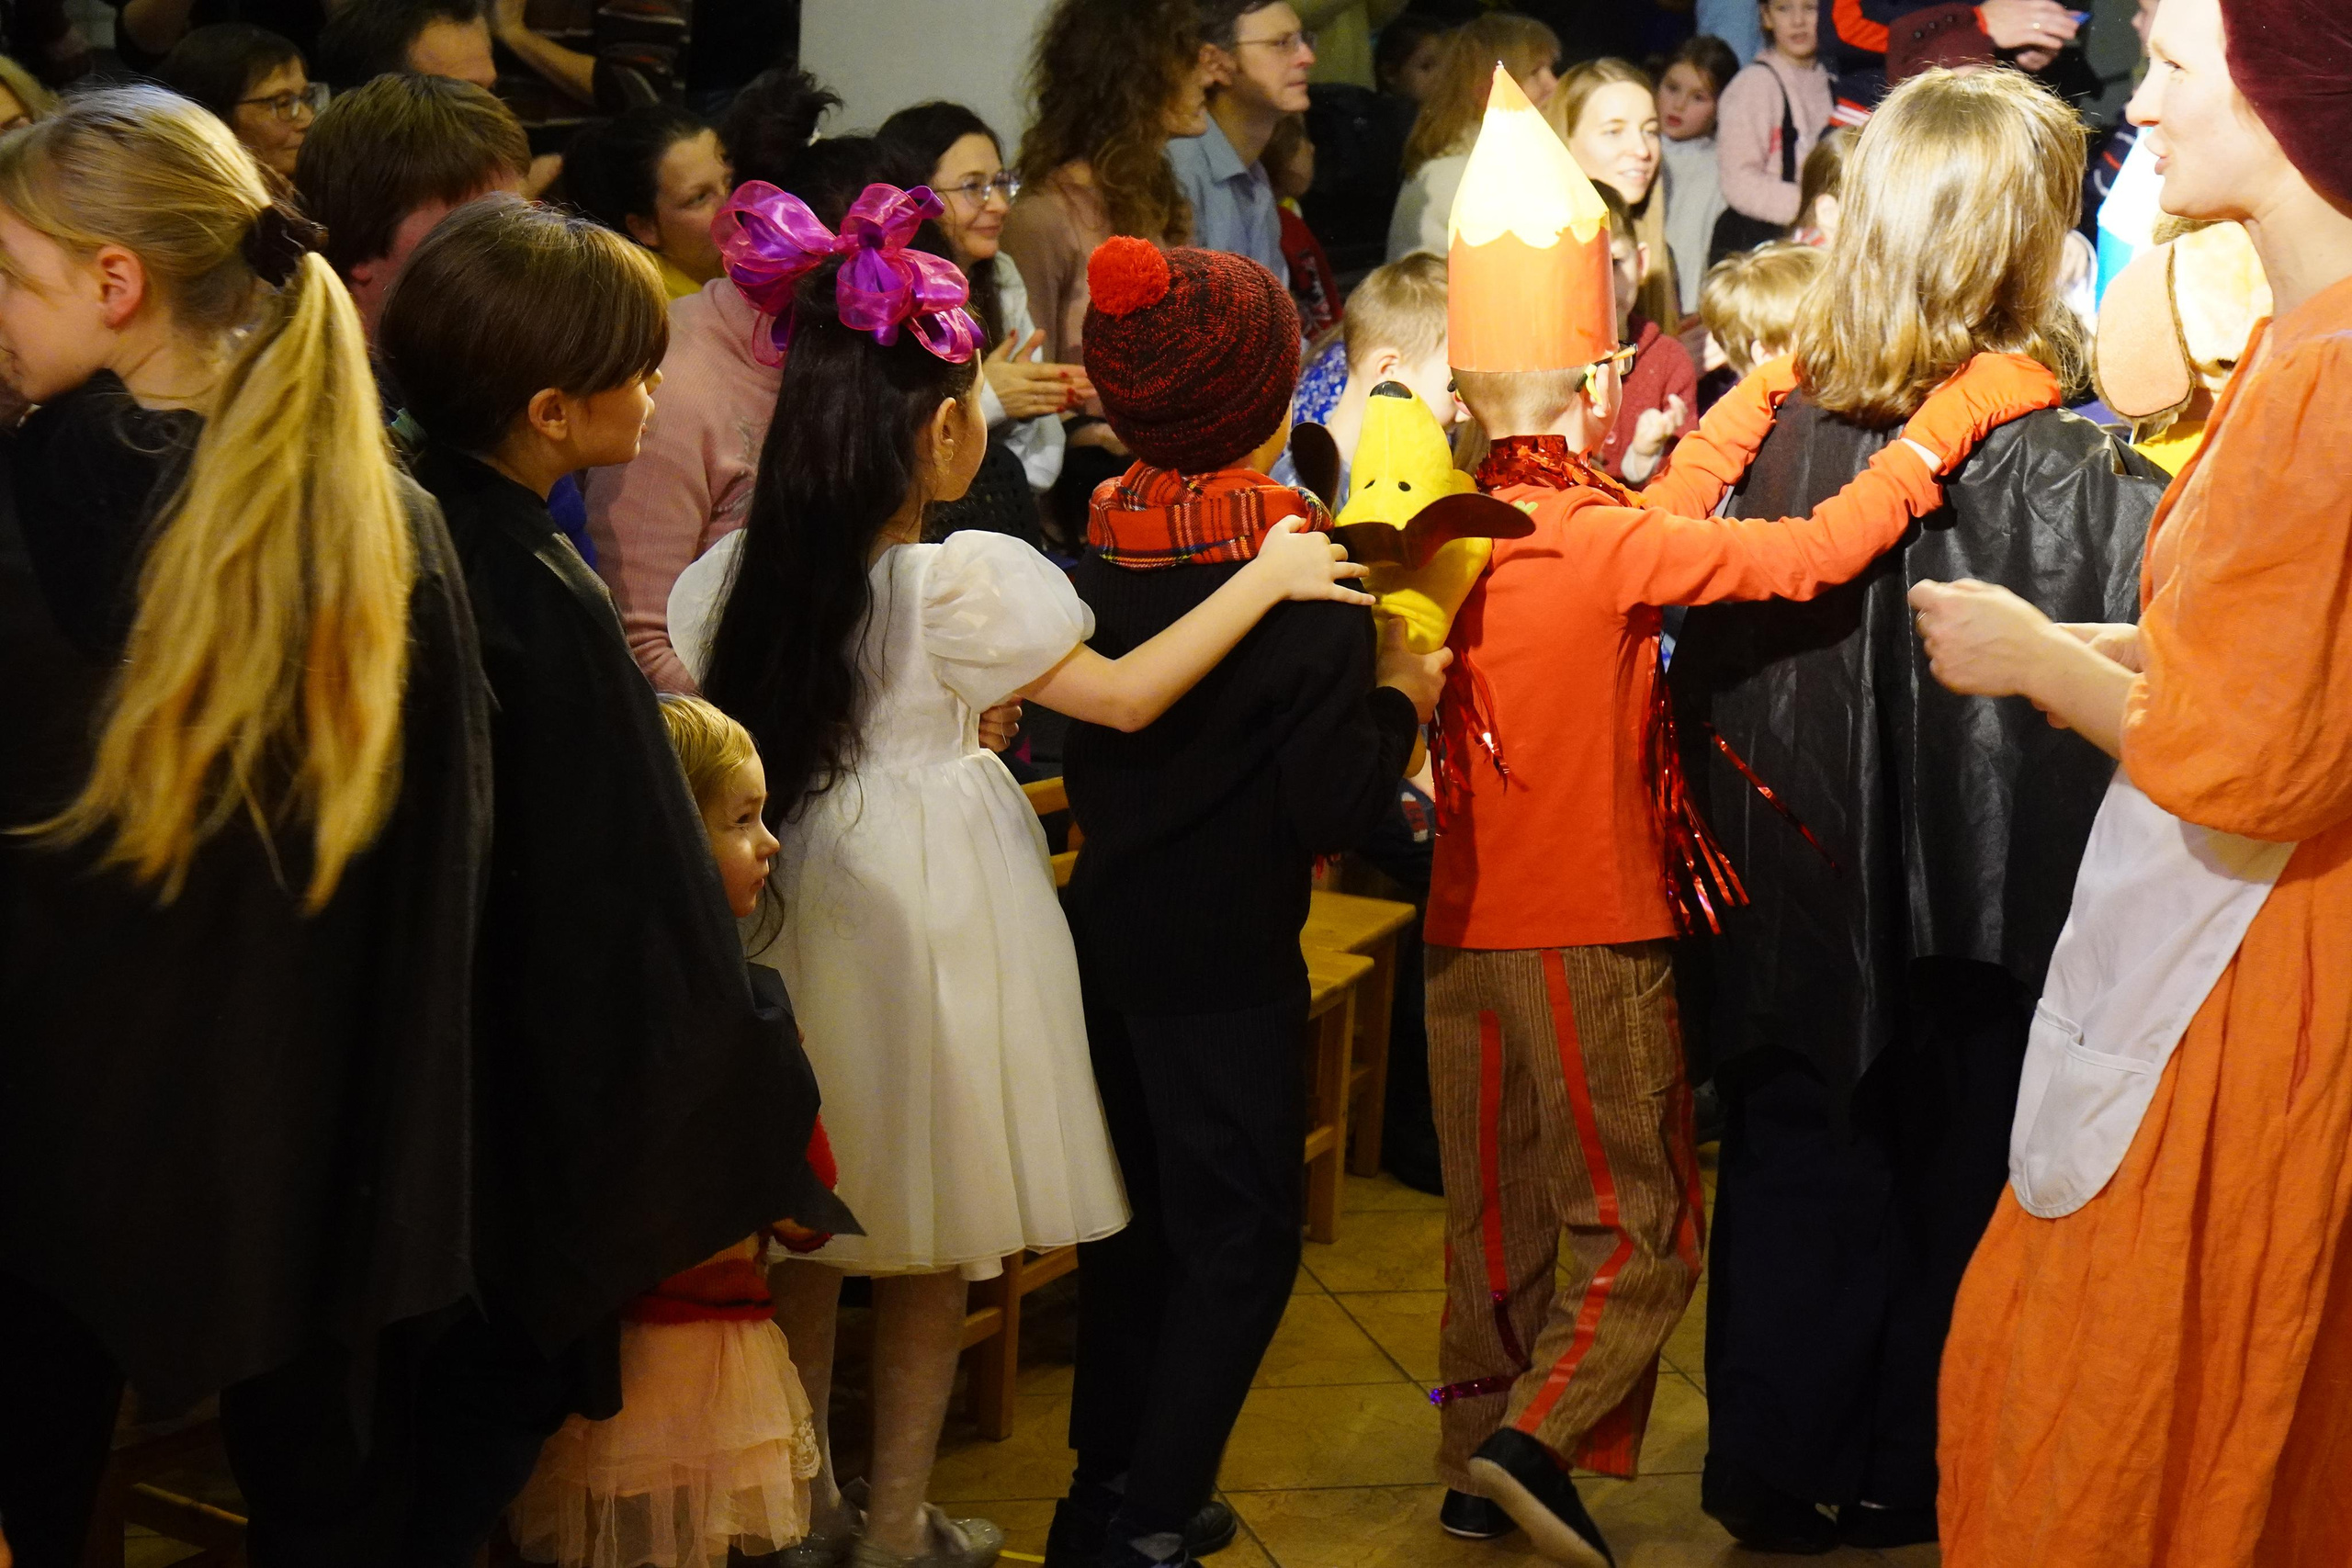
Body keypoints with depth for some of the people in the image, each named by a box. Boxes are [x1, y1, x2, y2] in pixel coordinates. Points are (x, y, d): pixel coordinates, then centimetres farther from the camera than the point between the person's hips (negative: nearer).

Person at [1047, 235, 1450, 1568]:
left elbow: (1084, 754, 9)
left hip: (1110, 933, 7)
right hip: (1228, 957, -7)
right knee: (1240, 1240, 5)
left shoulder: (1099, 558, -1)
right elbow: (1336, 807, -20)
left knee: (1140, 1219, 19)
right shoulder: (1304, 582, -20)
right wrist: (1399, 698, -4)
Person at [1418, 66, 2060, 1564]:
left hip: (1468, 926, 7)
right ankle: (1541, 1436, -9)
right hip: (1590, 933, -7)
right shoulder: (1602, 543, -18)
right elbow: (1809, 553, -24)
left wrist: (1769, 386, 21)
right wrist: (1954, 416, -16)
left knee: (1497, 1218, 16)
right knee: (1638, 1225, 4)